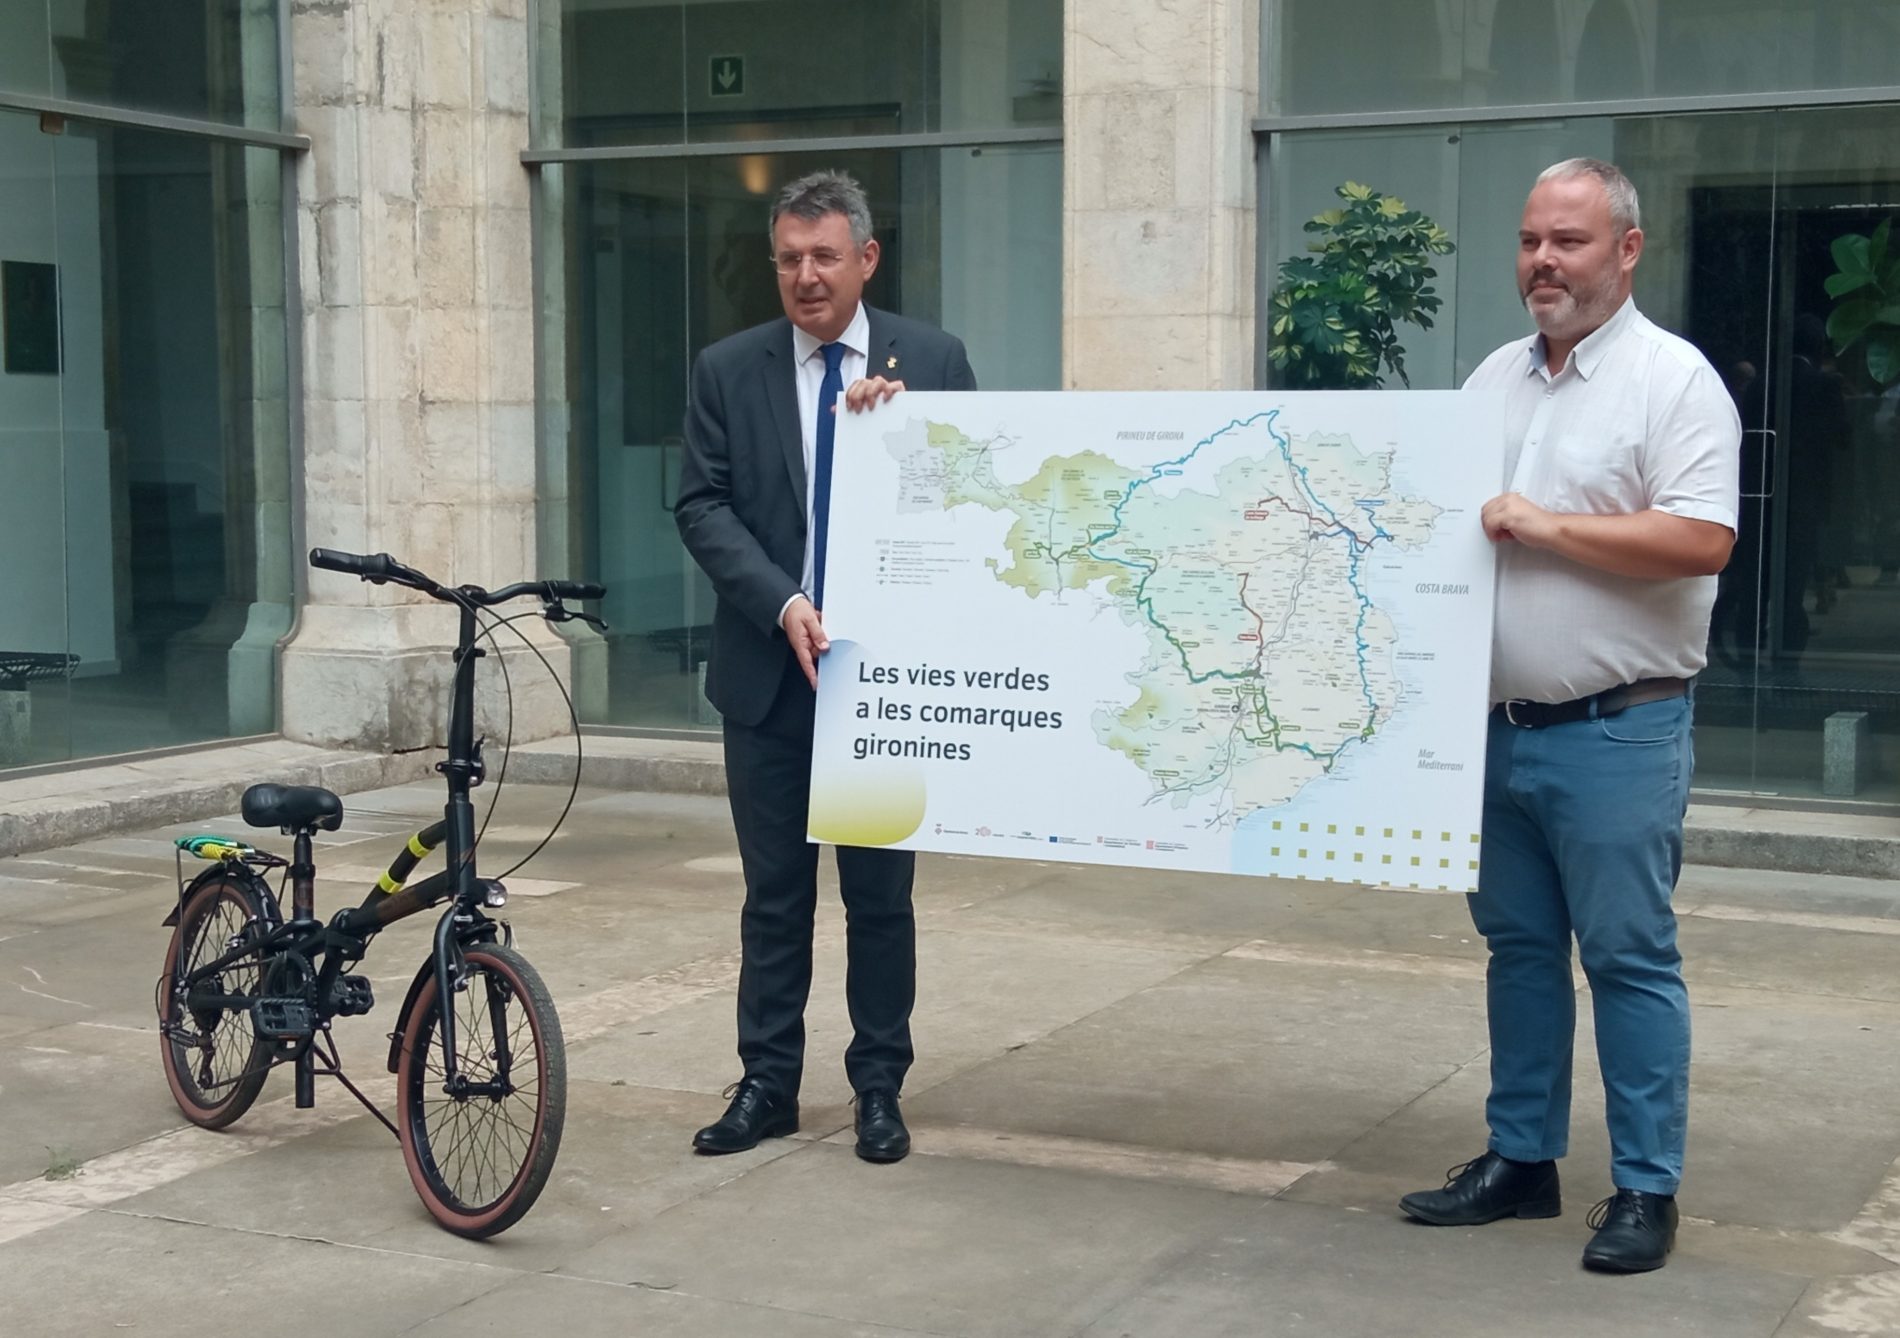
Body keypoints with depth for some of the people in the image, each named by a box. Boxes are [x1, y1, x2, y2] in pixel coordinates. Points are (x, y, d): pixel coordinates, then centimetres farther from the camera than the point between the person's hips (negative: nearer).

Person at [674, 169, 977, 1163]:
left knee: (881, 892, 8)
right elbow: (702, 508, -3)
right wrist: (782, 605, -16)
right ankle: (767, 1083, 18)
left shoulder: (932, 361, 1)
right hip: (769, 668, 1)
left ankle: (879, 1088, 18)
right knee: (774, 892, 9)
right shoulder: (728, 371, 3)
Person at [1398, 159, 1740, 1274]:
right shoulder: (1496, 378, 12)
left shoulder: (1674, 379, -8)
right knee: (1520, 949, 14)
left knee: (1630, 958, 0)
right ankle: (1521, 1159, 25)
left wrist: (1545, 527, -17)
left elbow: (1702, 541, -18)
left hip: (1617, 731, -6)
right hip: (1499, 724, 7)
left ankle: (1647, 1188, 10)